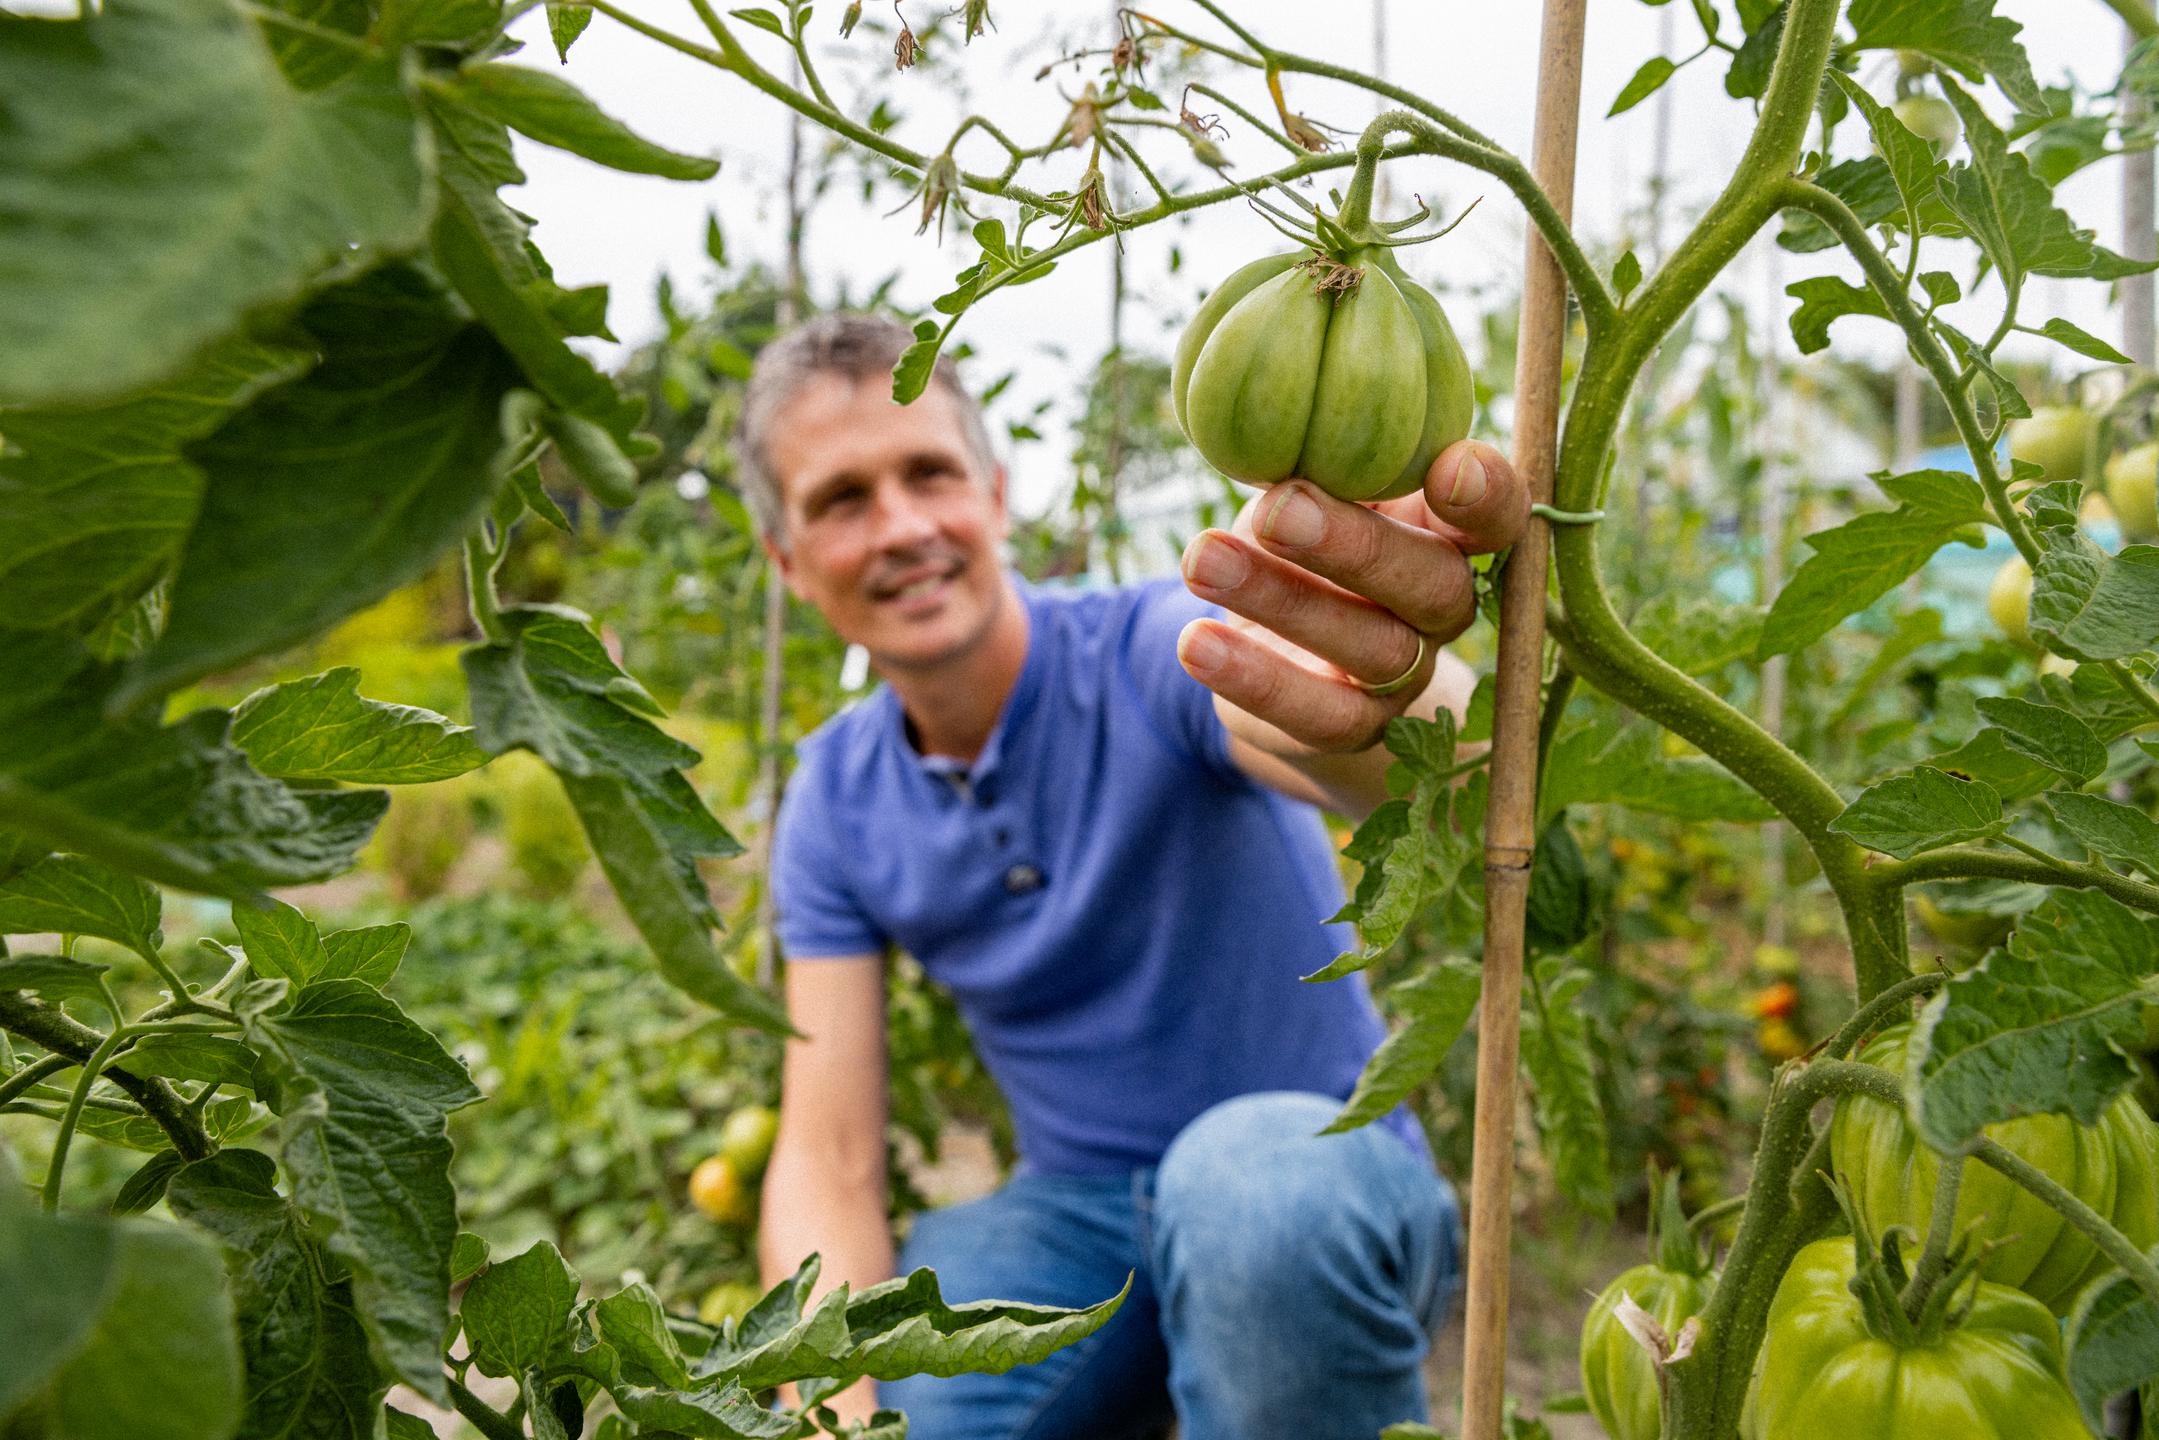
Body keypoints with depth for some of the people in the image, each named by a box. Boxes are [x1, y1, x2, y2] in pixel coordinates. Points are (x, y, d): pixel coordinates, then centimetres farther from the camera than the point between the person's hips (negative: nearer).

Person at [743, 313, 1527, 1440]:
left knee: (1252, 1175, -39)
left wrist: (1368, 703, -65)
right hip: (1079, 1211, 4)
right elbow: (827, 1158, -5)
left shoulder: (1157, 653, -16)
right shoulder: (834, 806, -2)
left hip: (1319, 1170, -3)